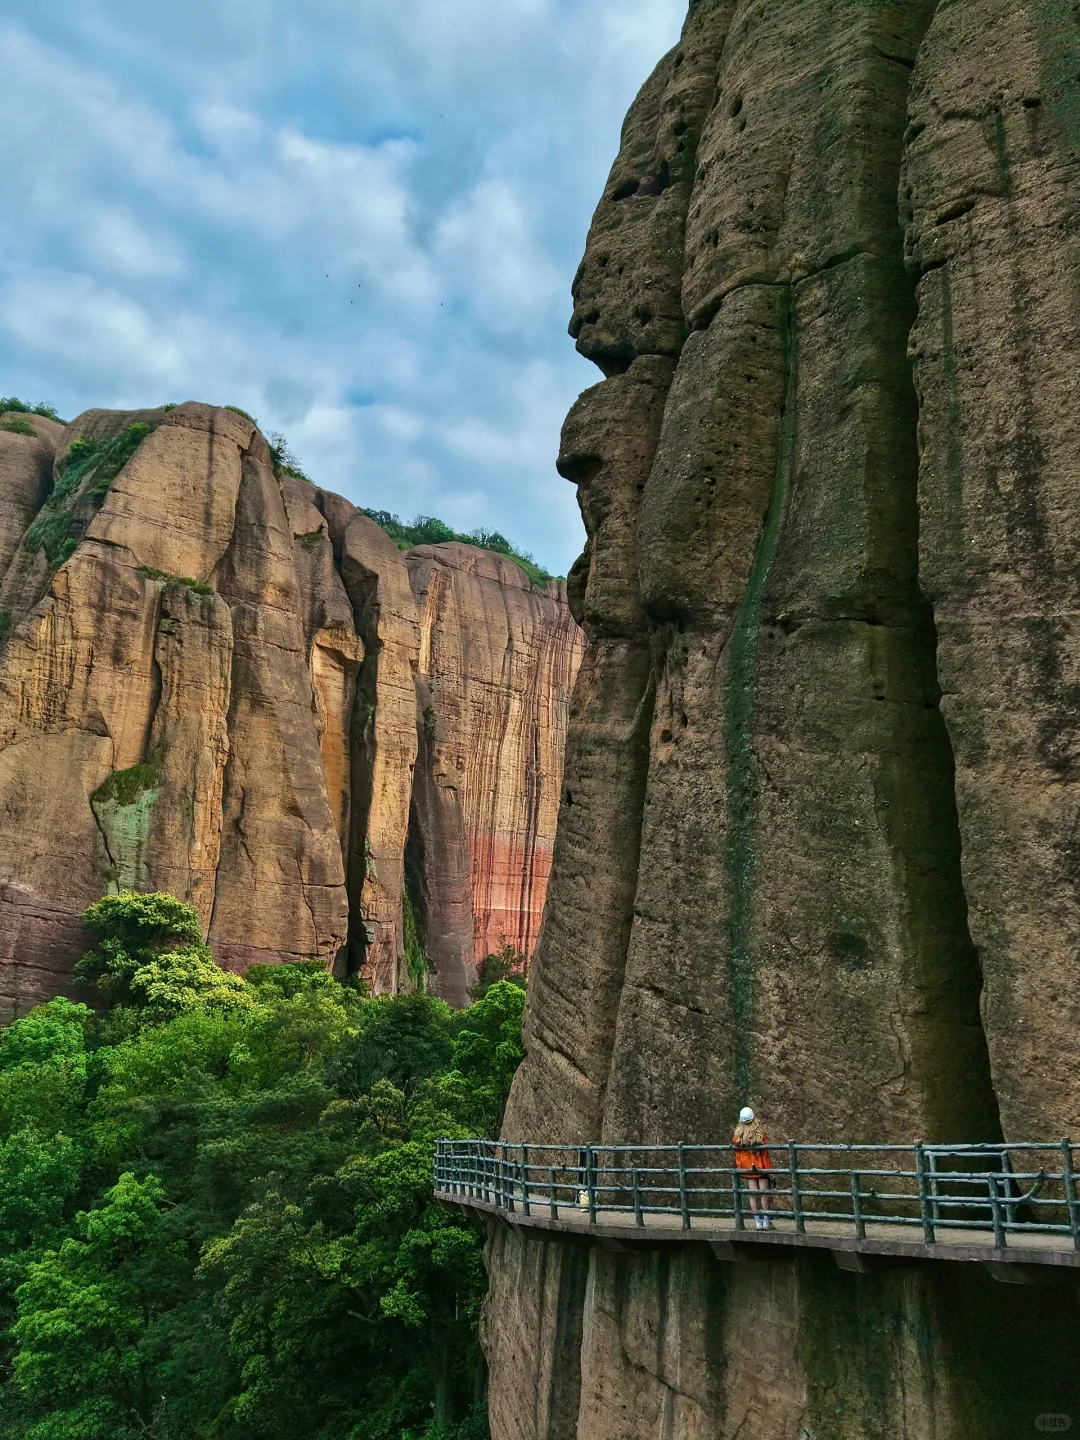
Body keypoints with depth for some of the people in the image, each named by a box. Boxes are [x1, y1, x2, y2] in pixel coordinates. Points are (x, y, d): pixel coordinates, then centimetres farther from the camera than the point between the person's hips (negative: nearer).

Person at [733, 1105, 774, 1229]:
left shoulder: (738, 1135, -5)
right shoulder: (760, 1133, -11)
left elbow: (737, 1153, 0)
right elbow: (765, 1152, -7)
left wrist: (739, 1168, 9)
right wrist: (769, 1168, 0)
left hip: (746, 1168, 2)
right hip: (760, 1167, -2)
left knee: (753, 1194, 7)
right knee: (764, 1194, 7)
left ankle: (758, 1222, 6)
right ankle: (766, 1222, 8)